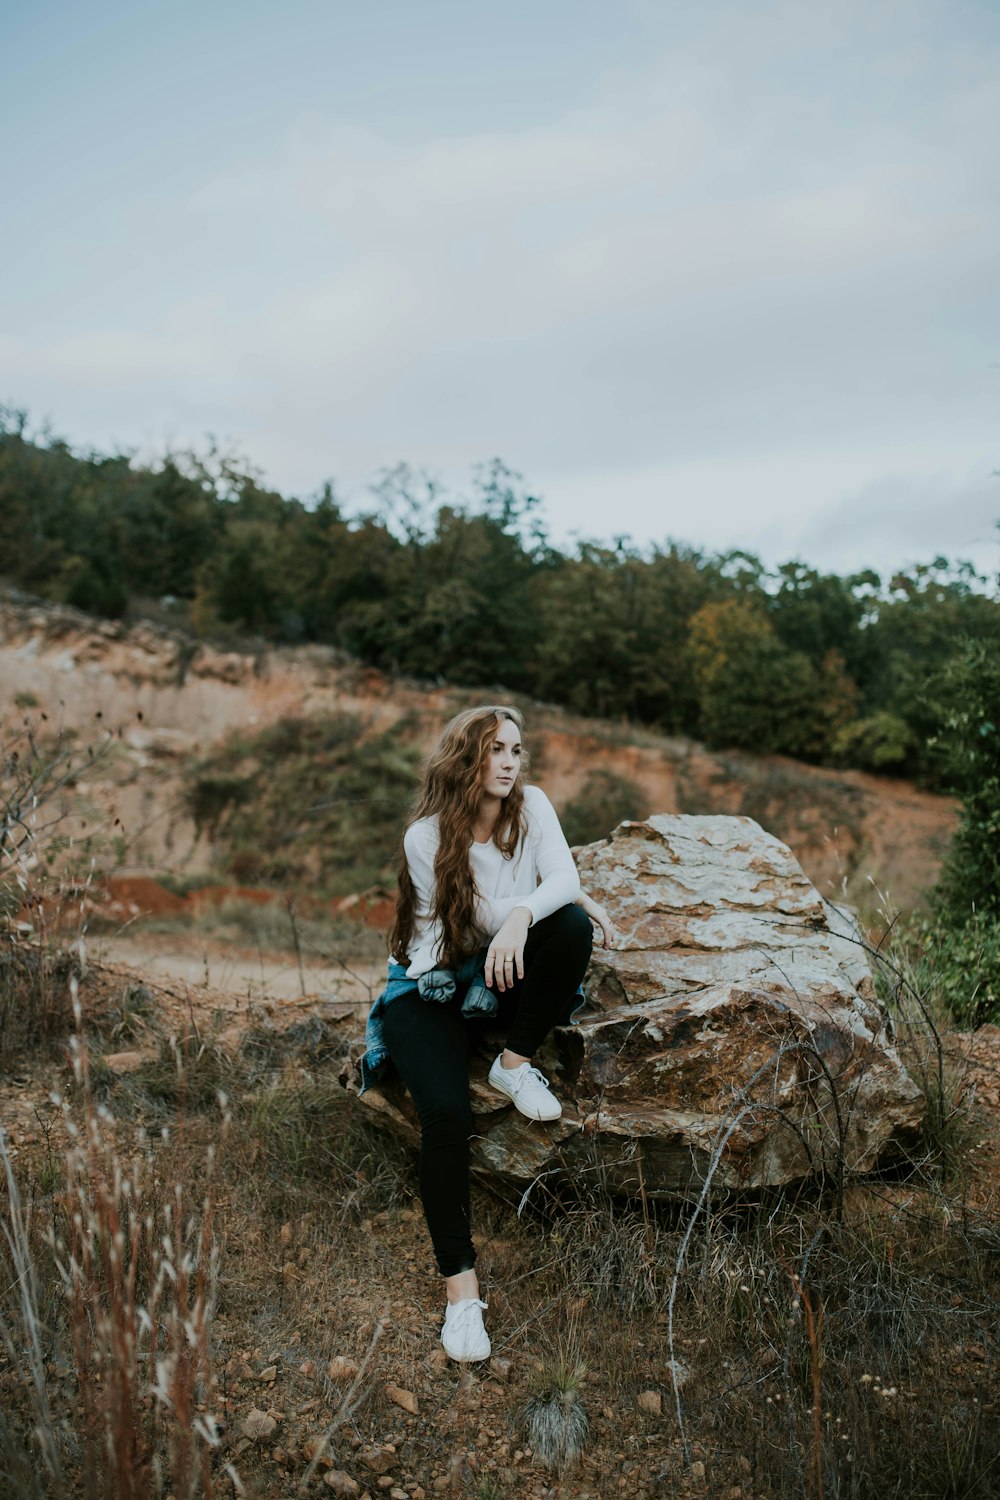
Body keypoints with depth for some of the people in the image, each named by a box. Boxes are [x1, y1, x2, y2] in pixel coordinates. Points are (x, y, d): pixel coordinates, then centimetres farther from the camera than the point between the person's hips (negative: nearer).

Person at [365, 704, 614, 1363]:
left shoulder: (532, 805, -4)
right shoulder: (426, 837, -17)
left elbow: (563, 878, -18)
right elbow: (483, 917, -16)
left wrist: (524, 914, -40)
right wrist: (570, 895, -11)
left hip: (504, 973, 4)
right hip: (432, 988, -3)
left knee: (570, 927, -28)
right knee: (446, 1115, -27)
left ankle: (516, 1063, -9)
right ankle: (460, 1282, -14)